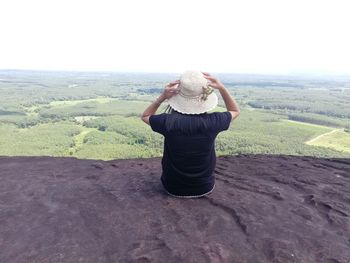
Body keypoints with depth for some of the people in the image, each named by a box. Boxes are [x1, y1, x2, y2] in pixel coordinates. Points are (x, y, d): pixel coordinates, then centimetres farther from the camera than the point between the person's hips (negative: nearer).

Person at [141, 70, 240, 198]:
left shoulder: (168, 122, -26)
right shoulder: (213, 122, -23)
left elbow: (145, 116, -3)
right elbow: (235, 111, 1)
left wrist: (162, 97, -18)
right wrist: (222, 88, -12)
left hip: (173, 187, 0)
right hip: (204, 187, 1)